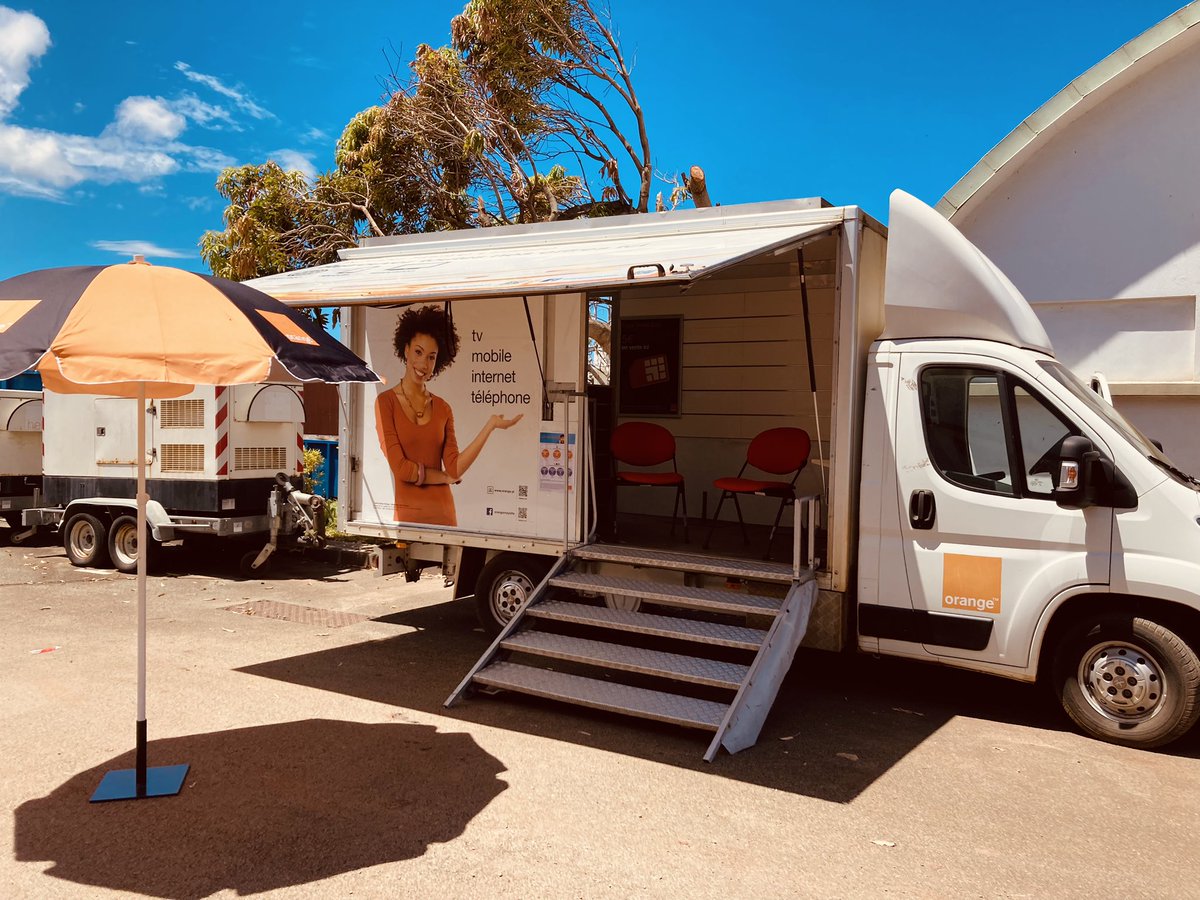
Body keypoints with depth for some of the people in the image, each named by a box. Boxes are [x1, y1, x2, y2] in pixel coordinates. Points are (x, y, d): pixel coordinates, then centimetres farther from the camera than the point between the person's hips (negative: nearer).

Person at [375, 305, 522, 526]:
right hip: (405, 513, -3)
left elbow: (454, 467, -4)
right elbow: (400, 467, -11)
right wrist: (445, 477, 0)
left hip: (443, 512, 3)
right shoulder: (386, 402, -3)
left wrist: (490, 426, -8)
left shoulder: (443, 408, 9)